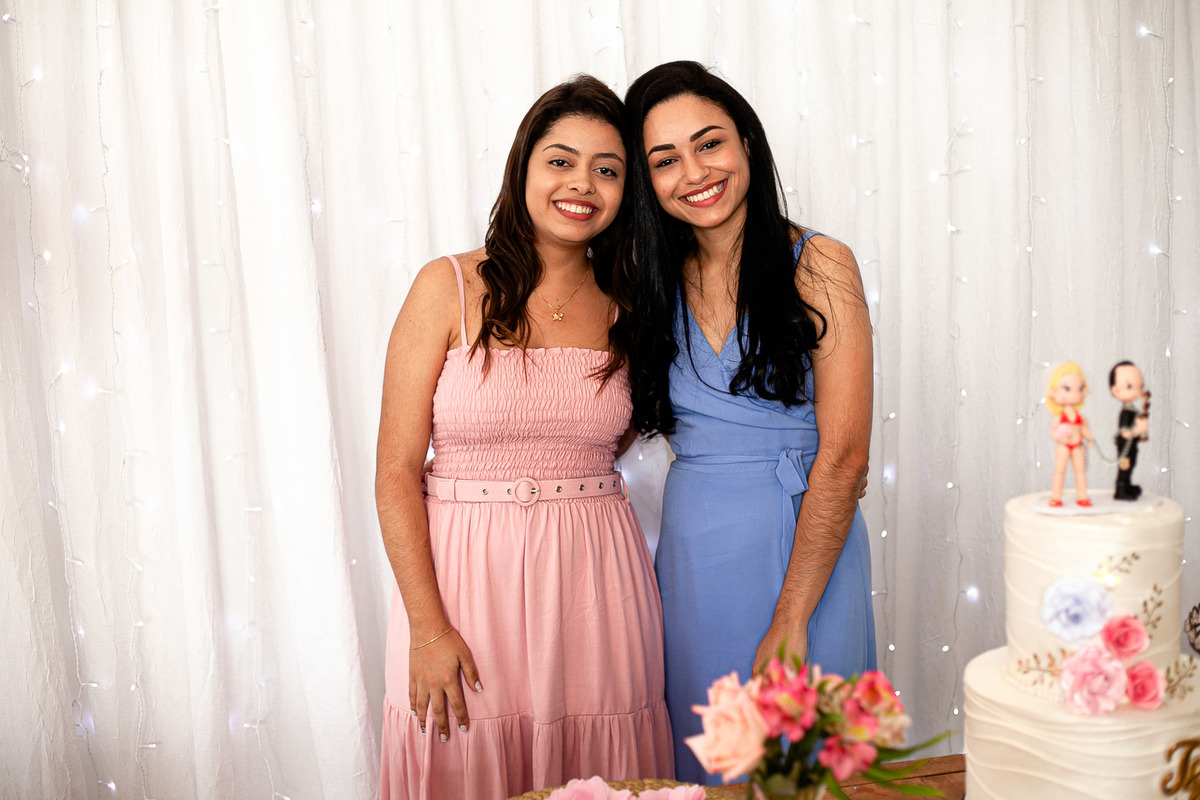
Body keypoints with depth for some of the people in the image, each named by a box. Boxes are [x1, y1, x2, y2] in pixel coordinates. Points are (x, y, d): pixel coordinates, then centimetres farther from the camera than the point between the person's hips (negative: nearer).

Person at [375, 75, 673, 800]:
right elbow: (397, 473, -7)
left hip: (597, 584, 3)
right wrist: (427, 627, -12)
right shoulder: (449, 289, -5)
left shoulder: (624, 309, 6)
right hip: (467, 578, -3)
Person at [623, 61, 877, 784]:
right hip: (690, 555, 4)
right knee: (703, 763, 14)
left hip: (799, 554, -4)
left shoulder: (818, 265, -9)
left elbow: (843, 458, -14)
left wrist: (791, 620, -16)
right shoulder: (660, 281, 5)